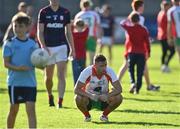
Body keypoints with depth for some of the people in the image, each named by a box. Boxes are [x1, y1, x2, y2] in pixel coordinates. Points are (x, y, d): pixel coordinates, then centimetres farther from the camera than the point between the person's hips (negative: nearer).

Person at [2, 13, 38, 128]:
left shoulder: (33, 44, 6)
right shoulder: (9, 44, -2)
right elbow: (6, 63, -5)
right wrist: (18, 68, -22)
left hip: (30, 82, 2)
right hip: (15, 82, -2)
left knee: (31, 109, -7)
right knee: (14, 109, 8)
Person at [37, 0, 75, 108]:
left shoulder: (65, 12, 5)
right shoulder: (43, 12, 1)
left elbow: (69, 32, 11)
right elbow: (40, 32, -1)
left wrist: (72, 49, 8)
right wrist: (43, 46, -15)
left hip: (62, 46, 0)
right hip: (48, 47, 0)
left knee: (61, 75, -12)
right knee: (48, 77, 10)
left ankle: (60, 101, -15)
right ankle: (50, 96, 36)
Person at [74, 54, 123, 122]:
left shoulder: (109, 71, -19)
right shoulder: (87, 72, -24)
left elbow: (119, 89, -20)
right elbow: (76, 90, -25)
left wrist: (107, 96, -37)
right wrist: (90, 96, -39)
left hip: (103, 99, 2)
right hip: (89, 99, -2)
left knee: (118, 98, -26)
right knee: (78, 98, -34)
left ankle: (104, 115, 2)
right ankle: (87, 115, 0)